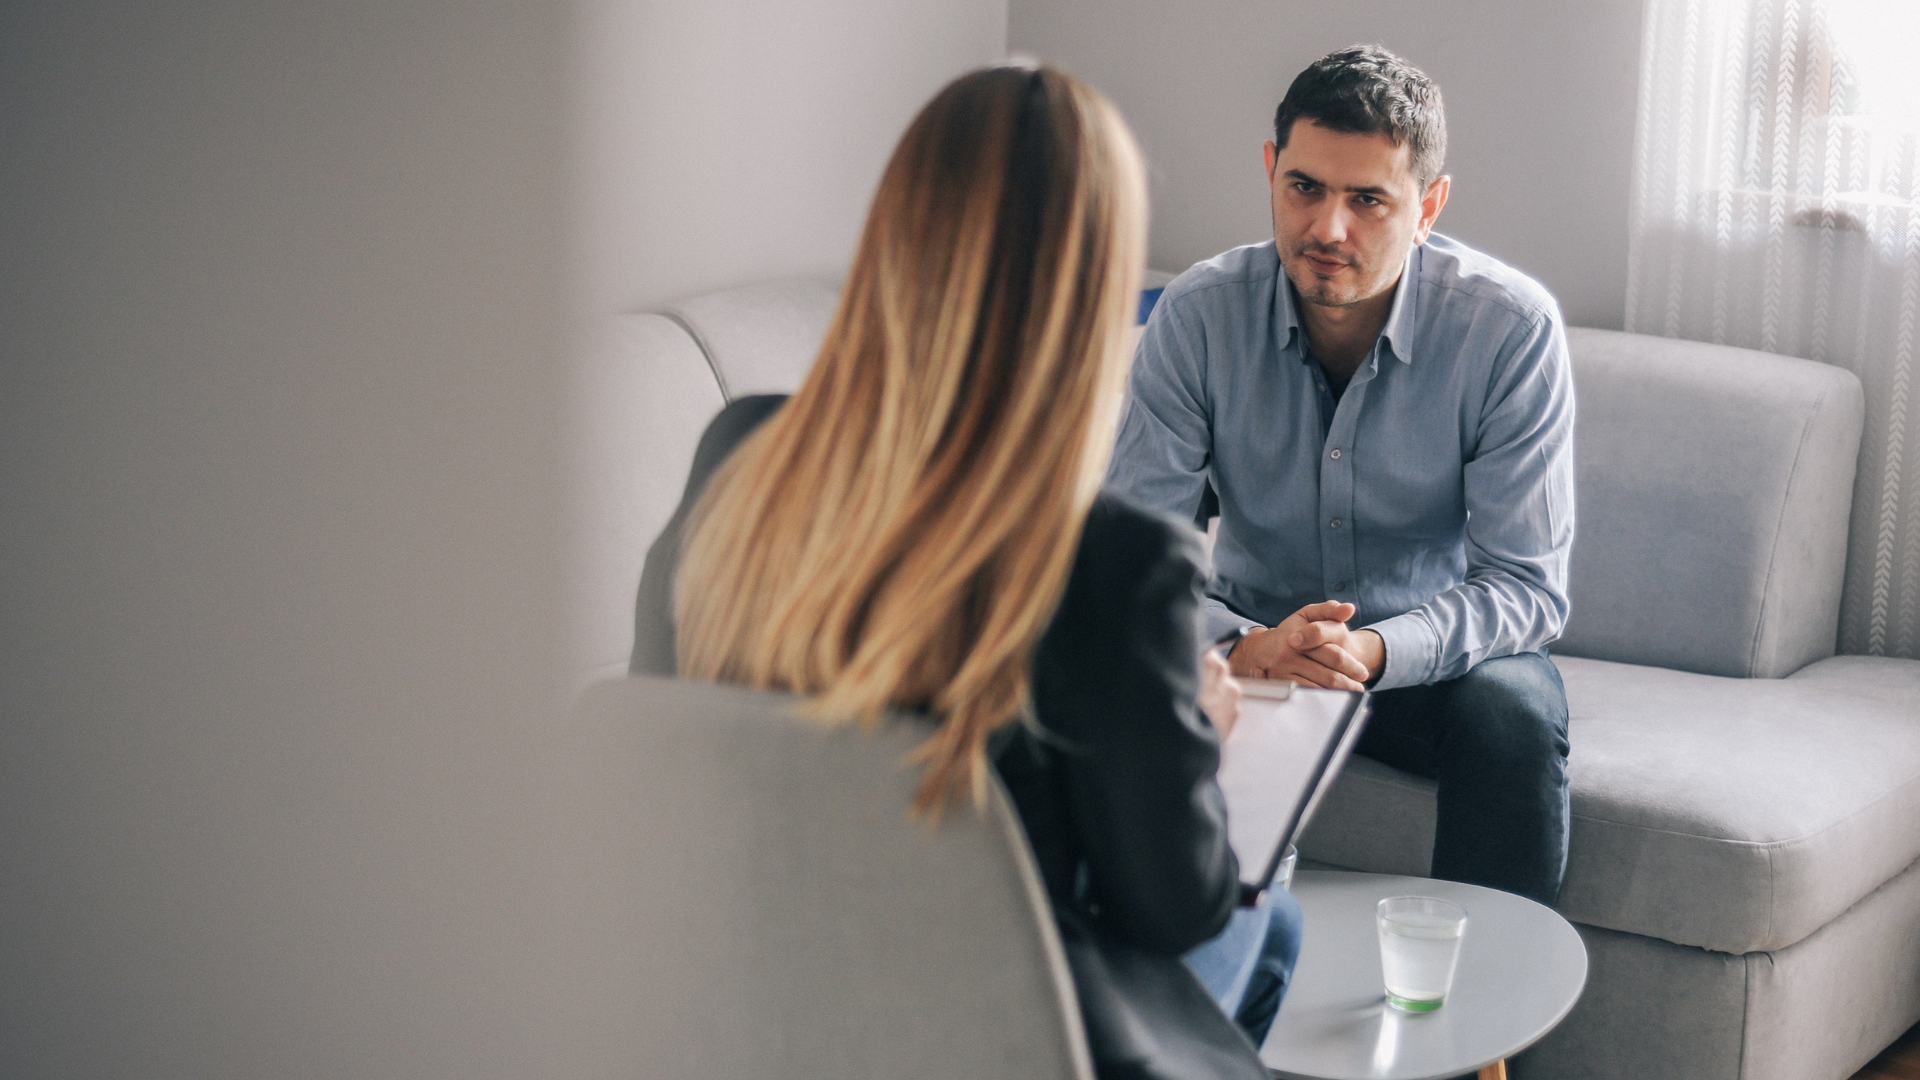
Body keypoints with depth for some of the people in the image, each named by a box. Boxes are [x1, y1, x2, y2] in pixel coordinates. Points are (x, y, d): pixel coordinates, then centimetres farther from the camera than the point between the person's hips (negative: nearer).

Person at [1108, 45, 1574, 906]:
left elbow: (1526, 584, -18)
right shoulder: (1199, 315, -13)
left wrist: (1377, 650, -37)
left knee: (1513, 718, -33)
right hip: (1254, 637, 1)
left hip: (1436, 650, -1)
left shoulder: (1513, 328, -18)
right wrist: (1244, 646, -36)